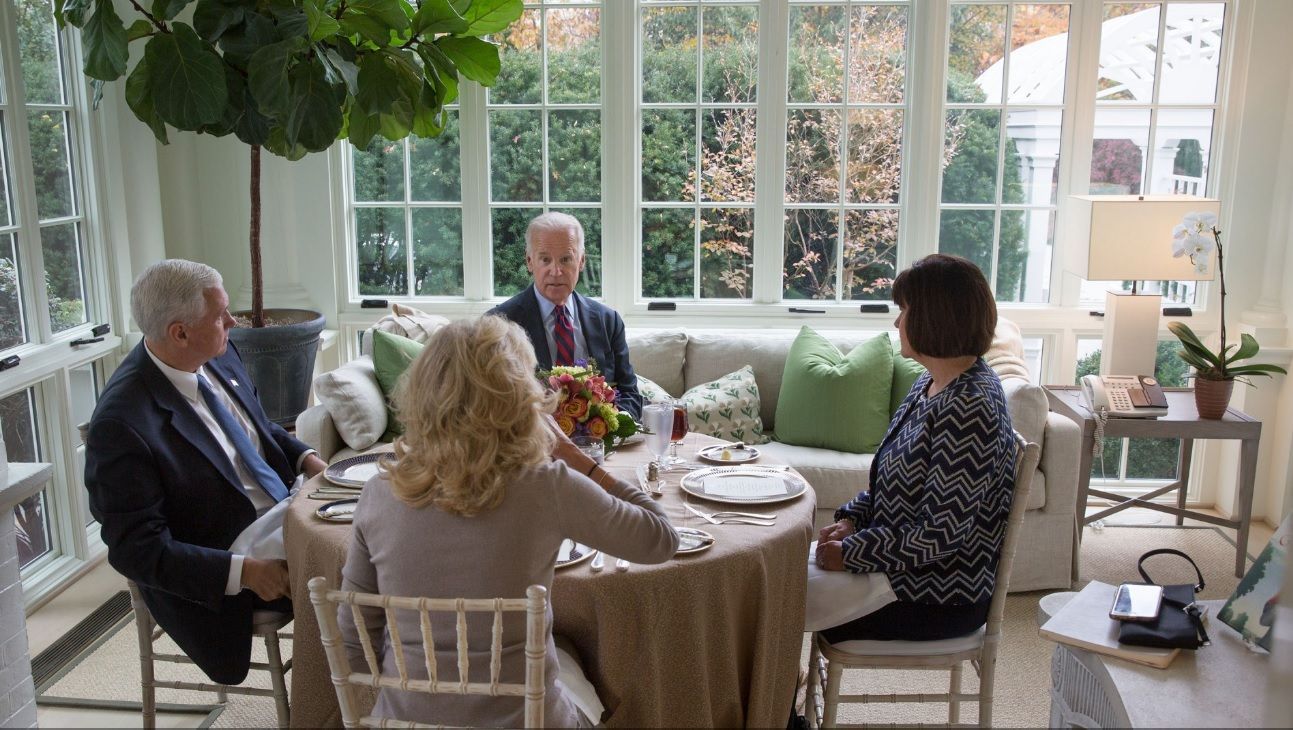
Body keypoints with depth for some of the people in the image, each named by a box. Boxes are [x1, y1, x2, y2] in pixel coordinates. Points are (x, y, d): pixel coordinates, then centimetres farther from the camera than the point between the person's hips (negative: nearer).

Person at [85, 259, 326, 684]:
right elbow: (136, 550, -20)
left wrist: (307, 459, -1)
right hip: (219, 571, -8)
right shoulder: (122, 422, -23)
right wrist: (243, 572, -27)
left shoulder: (219, 357, -1)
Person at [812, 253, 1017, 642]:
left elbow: (942, 535, -27)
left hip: (942, 598, -9)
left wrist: (850, 552, -19)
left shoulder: (968, 406, -26)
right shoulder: (932, 384, 4)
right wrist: (851, 518, -1)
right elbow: (893, 477, 15)